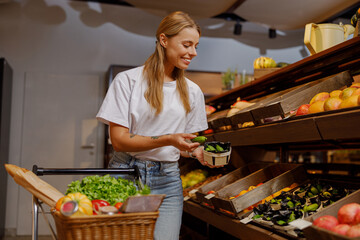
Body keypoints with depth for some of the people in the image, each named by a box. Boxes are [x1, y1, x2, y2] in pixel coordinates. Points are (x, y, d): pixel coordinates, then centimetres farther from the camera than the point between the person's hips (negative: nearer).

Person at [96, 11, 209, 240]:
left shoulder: (193, 92, 10)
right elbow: (119, 140, -10)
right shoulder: (128, 80, -4)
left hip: (167, 180, 3)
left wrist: (200, 153, -6)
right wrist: (167, 140, -21)